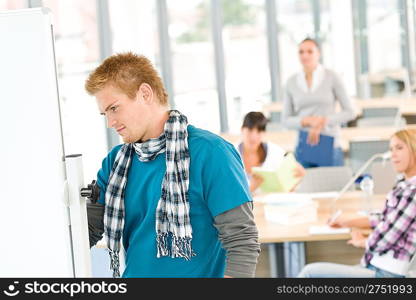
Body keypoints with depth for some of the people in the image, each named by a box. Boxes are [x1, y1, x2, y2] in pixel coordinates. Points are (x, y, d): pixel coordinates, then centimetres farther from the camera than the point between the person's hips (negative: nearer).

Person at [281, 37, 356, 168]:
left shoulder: (331, 77, 0)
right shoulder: (291, 82, 6)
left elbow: (350, 112, 0)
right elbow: (285, 120, 7)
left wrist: (323, 121, -11)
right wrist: (307, 121, -10)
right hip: (303, 147, 2)